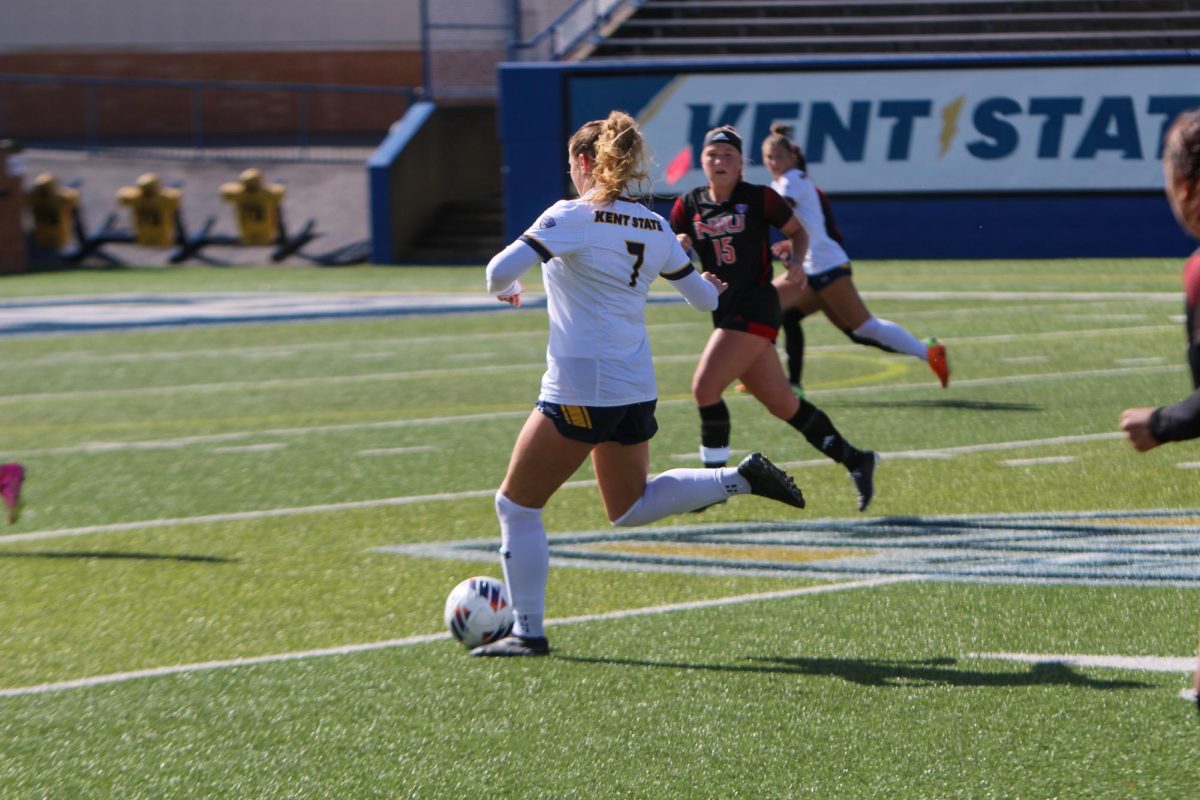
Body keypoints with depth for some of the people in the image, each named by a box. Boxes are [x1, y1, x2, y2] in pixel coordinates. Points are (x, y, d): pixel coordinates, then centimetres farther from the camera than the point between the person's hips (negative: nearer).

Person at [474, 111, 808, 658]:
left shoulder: (572, 217, -12)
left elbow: (501, 271, -21)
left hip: (578, 390, -7)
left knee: (516, 505, 6)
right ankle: (740, 479, 10)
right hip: (637, 386, 7)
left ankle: (528, 632, 7)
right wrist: (710, 285, 40)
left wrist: (505, 289, 3)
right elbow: (704, 298, 16)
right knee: (629, 508, 26)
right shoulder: (654, 228, 7)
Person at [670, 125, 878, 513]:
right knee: (782, 404, 9)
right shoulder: (688, 205, 7)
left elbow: (798, 231, 9)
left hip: (755, 309, -6)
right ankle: (854, 460, 22)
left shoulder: (759, 199, -5)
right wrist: (676, 247, -13)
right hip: (725, 314, 6)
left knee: (705, 387, -18)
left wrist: (796, 262, -10)